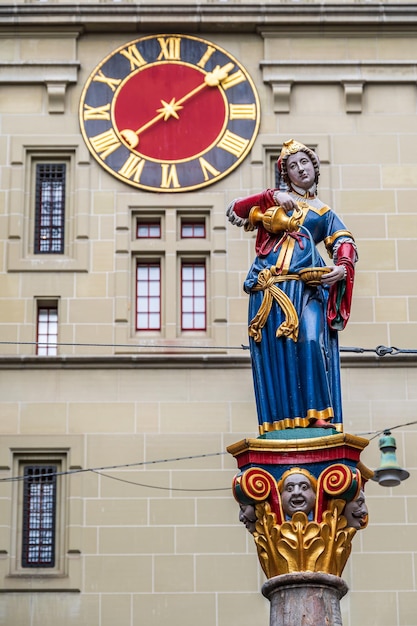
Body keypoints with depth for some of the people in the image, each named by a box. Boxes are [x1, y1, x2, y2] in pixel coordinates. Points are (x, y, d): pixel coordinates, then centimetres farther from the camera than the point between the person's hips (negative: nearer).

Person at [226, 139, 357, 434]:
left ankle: (318, 414, -20)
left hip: (307, 286, 0)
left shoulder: (324, 212, 24)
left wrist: (342, 267, -12)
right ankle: (282, 419, -9)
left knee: (311, 342, -21)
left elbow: (345, 244, 10)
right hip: (270, 286, 0)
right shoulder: (273, 199, 22)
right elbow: (234, 212, 8)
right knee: (276, 351, -8)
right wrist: (273, 198, -2)